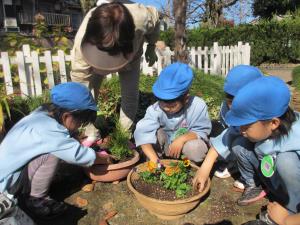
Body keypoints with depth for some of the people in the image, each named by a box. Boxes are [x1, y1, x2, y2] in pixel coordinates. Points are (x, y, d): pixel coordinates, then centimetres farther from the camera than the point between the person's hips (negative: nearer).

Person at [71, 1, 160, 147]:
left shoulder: (141, 17, -44)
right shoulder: (82, 41, -44)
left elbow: (155, 18, -17)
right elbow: (79, 80, -34)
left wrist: (151, 48, -6)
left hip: (130, 57, 1)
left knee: (130, 96, -6)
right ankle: (92, 135, 9)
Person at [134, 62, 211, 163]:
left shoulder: (198, 106, -26)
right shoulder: (155, 109, -27)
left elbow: (202, 131, -19)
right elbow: (143, 134, -35)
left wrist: (182, 139, -36)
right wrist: (154, 160, -45)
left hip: (187, 141, -1)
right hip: (165, 145, 1)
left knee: (195, 148, -33)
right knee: (156, 133, -28)